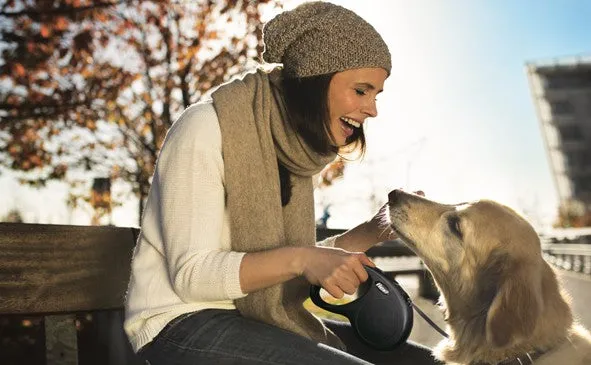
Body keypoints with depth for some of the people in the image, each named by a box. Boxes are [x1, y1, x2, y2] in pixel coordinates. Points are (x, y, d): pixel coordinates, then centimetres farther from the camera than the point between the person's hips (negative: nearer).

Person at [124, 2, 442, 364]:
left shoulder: (293, 147, 5)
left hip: (260, 317, 7)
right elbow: (190, 273, -20)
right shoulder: (206, 128, -15)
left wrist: (373, 231, -2)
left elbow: (284, 268, 7)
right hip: (183, 322, -7)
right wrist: (300, 259, -31)